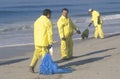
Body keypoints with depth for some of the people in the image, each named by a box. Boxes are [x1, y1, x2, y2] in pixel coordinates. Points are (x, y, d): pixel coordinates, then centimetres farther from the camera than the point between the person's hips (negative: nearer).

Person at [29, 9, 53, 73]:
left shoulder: (37, 21, 13)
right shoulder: (48, 22, -10)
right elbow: (49, 33, -14)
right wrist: (50, 43, -10)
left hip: (37, 42, 6)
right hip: (44, 42, -6)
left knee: (36, 54, 12)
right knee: (45, 54, 3)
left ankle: (32, 66, 1)